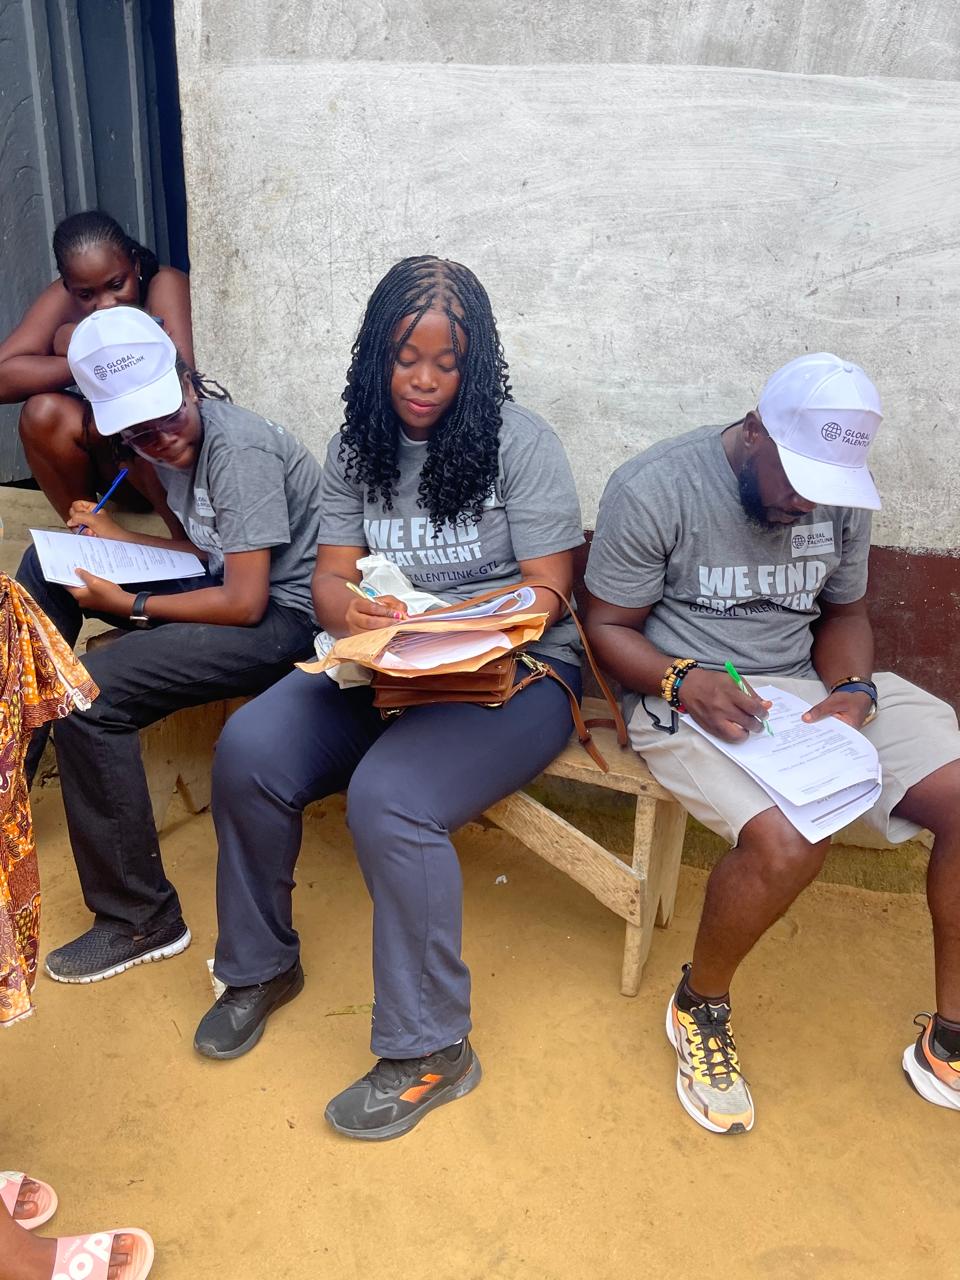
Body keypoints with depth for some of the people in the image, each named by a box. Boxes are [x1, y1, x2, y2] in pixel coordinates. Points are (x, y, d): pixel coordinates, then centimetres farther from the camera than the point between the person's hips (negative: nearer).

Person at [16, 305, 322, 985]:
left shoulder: (239, 451, -21)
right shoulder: (180, 445, 7)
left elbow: (244, 604, -22)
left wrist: (129, 606, -12)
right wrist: (117, 539, 10)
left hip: (282, 617, -10)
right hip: (234, 586, 10)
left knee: (90, 694, -25)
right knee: (47, 565, 10)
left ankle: (140, 919, -11)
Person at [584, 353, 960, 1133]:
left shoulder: (840, 497, 6)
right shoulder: (654, 491, -12)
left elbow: (845, 611, 15)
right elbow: (609, 627, -7)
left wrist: (854, 690, -6)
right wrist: (682, 681, -25)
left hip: (812, 684, 6)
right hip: (689, 694, -6)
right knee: (787, 843, -32)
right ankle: (700, 1007, 1)